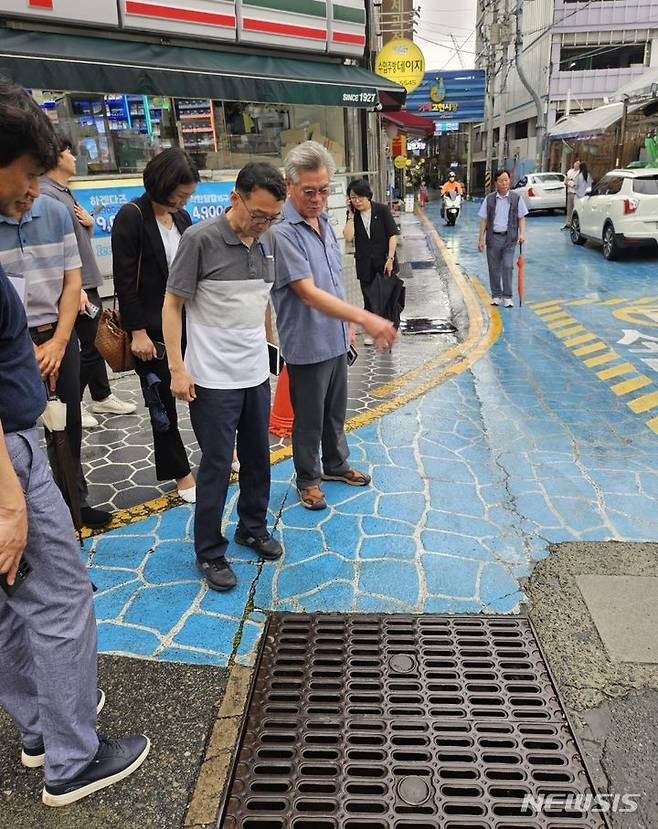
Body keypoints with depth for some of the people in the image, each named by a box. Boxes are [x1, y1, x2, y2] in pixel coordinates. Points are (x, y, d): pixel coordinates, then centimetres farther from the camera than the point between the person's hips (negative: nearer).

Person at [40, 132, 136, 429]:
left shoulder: (65, 192, 14)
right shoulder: (46, 195, -15)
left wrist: (89, 222, 0)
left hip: (87, 281, 9)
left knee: (96, 341, 16)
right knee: (90, 345, -3)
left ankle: (102, 397, 28)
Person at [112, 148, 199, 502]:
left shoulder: (182, 218, 8)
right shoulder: (131, 217, -10)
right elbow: (124, 280, -13)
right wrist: (137, 331, -16)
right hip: (151, 329, -5)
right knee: (163, 402, 6)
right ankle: (180, 472, 20)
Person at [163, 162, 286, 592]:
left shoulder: (264, 246, 7)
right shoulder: (201, 240, -12)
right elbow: (173, 304, -9)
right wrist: (178, 368, -14)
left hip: (256, 374, 6)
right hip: (213, 379, -6)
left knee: (258, 457, 15)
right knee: (217, 464, 2)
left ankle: (254, 528, 35)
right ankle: (210, 552, 18)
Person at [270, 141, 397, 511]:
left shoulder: (326, 223, 5)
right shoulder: (282, 232, -22)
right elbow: (309, 293, -29)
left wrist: (348, 324, 16)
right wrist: (365, 318, -36)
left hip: (336, 338, 8)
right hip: (307, 344, -8)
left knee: (336, 410, 22)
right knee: (309, 419, 9)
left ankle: (336, 464, 42)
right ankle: (308, 479, 28)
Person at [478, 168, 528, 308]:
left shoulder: (516, 198, 4)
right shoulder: (489, 199, 4)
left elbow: (521, 218, 7)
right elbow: (484, 220, 6)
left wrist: (522, 233, -8)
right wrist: (481, 239, 2)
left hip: (509, 237, -1)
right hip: (493, 237, 1)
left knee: (508, 266, -8)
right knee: (494, 268, 6)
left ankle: (507, 296, 2)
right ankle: (496, 295, 20)